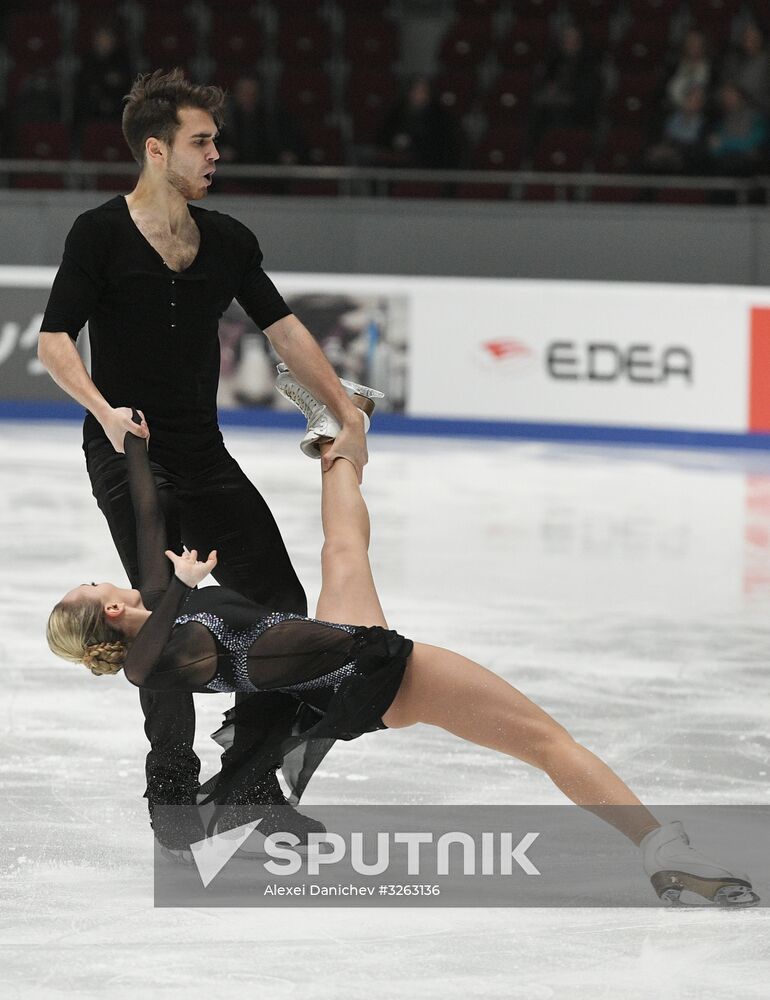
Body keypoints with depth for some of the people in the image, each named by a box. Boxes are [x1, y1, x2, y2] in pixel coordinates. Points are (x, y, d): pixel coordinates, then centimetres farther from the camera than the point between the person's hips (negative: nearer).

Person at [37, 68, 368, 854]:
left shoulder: (227, 241, 9)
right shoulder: (101, 235, -7)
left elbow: (283, 331, 11)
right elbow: (53, 340, -12)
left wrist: (346, 416, 5)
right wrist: (104, 409, -28)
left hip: (204, 456, 6)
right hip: (129, 455, -6)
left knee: (279, 602, 4)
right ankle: (171, 789, 1)